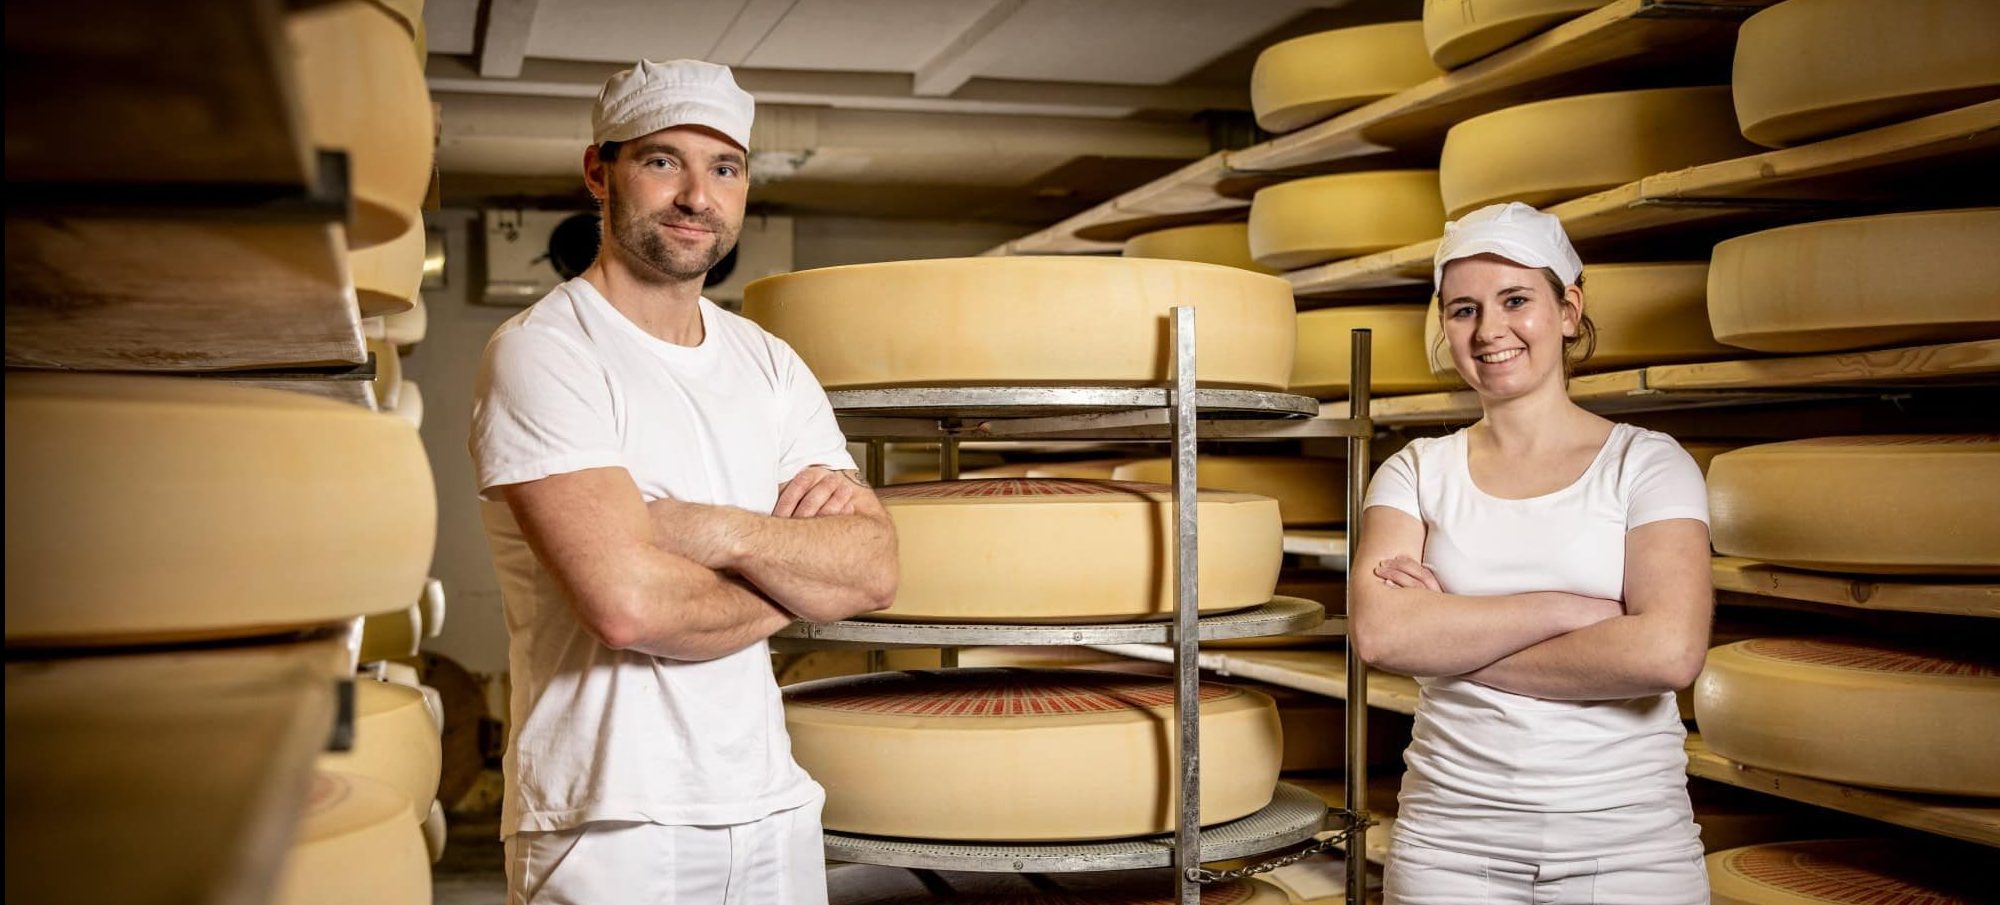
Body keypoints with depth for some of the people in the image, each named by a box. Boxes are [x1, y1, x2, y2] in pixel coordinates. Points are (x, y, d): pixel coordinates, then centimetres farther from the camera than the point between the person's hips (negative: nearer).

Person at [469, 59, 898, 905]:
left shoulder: (771, 365, 9)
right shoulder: (540, 351, -10)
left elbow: (874, 567, -1)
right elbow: (628, 603, -22)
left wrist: (722, 533, -17)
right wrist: (799, 577, -5)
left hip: (772, 805, 6)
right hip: (610, 823, -5)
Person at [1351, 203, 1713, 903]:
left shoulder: (1647, 464, -3)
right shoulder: (1417, 472, 2)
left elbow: (1668, 652, -19)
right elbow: (1378, 634, -14)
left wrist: (1451, 640, -13)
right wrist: (1567, 608, -17)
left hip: (1630, 842, -1)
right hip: (1450, 839, 1)